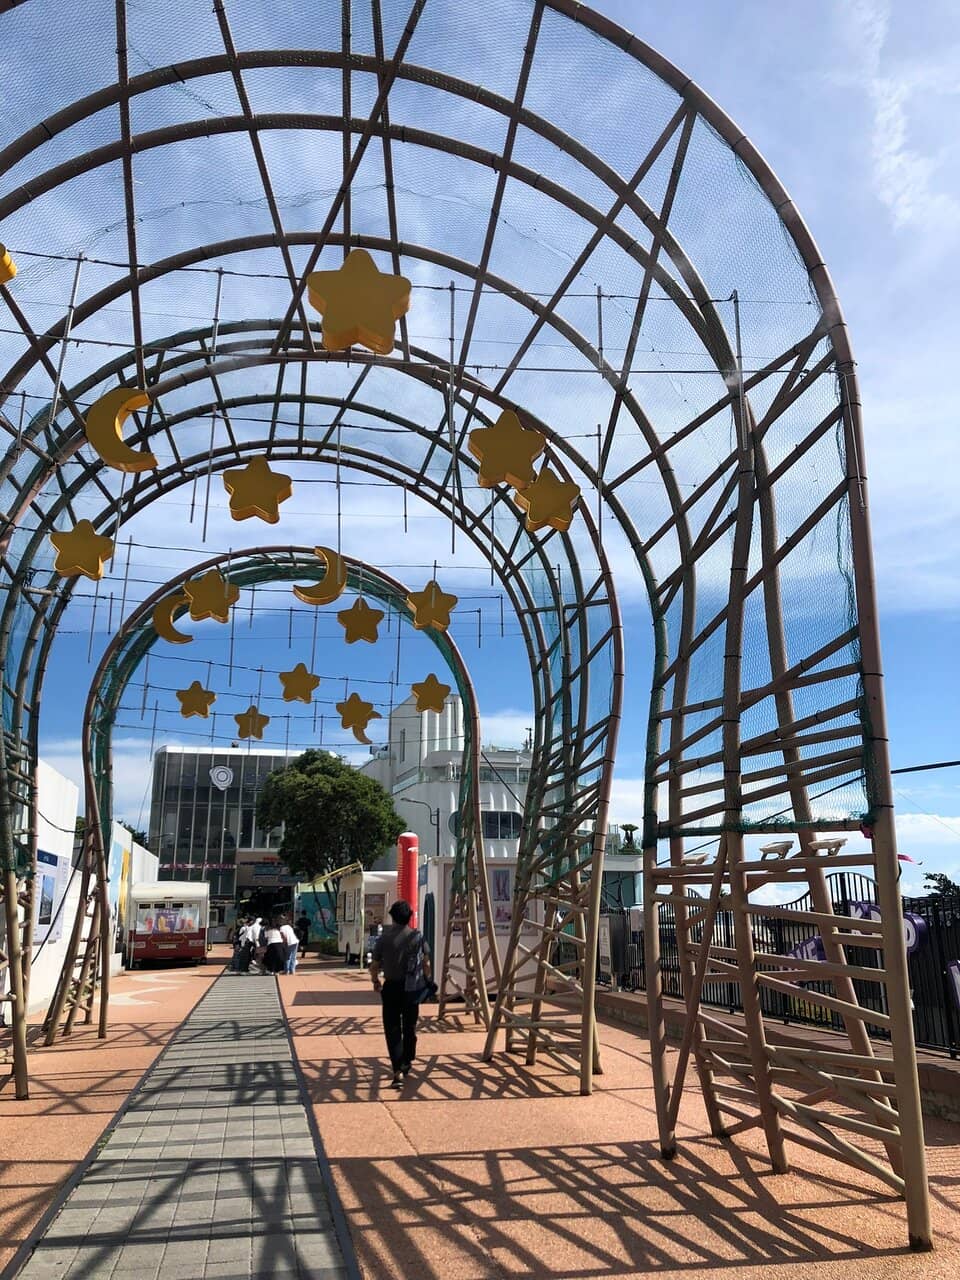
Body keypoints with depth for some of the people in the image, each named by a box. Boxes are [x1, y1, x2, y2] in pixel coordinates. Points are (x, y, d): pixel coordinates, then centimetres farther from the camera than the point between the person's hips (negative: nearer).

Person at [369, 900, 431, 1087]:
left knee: (392, 1029, 2)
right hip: (412, 988, 2)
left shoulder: (384, 938, -8)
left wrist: (375, 981, 17)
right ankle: (406, 1063, 31)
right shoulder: (418, 937, -3)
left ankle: (398, 1071, -10)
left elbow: (374, 965, -2)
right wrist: (427, 981, 19)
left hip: (391, 987, -2)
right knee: (410, 1027, 18)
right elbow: (426, 963, 2)